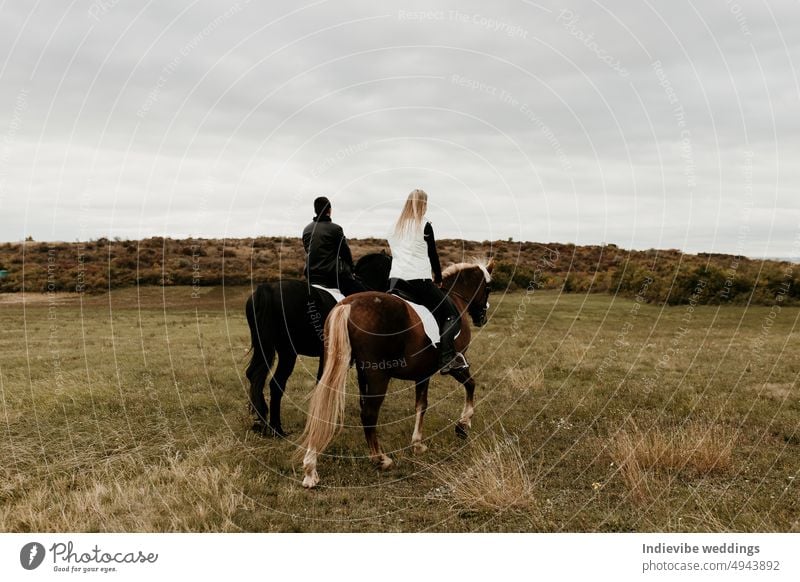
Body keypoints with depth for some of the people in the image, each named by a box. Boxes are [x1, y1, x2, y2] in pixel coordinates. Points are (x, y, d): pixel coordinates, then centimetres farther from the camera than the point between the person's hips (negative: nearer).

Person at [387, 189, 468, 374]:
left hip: (395, 281, 6)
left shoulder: (396, 227, 16)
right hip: (419, 280, -6)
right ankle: (446, 358, -16)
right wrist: (438, 279, 18)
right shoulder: (425, 226, -2)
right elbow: (433, 255, 3)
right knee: (452, 315, 1)